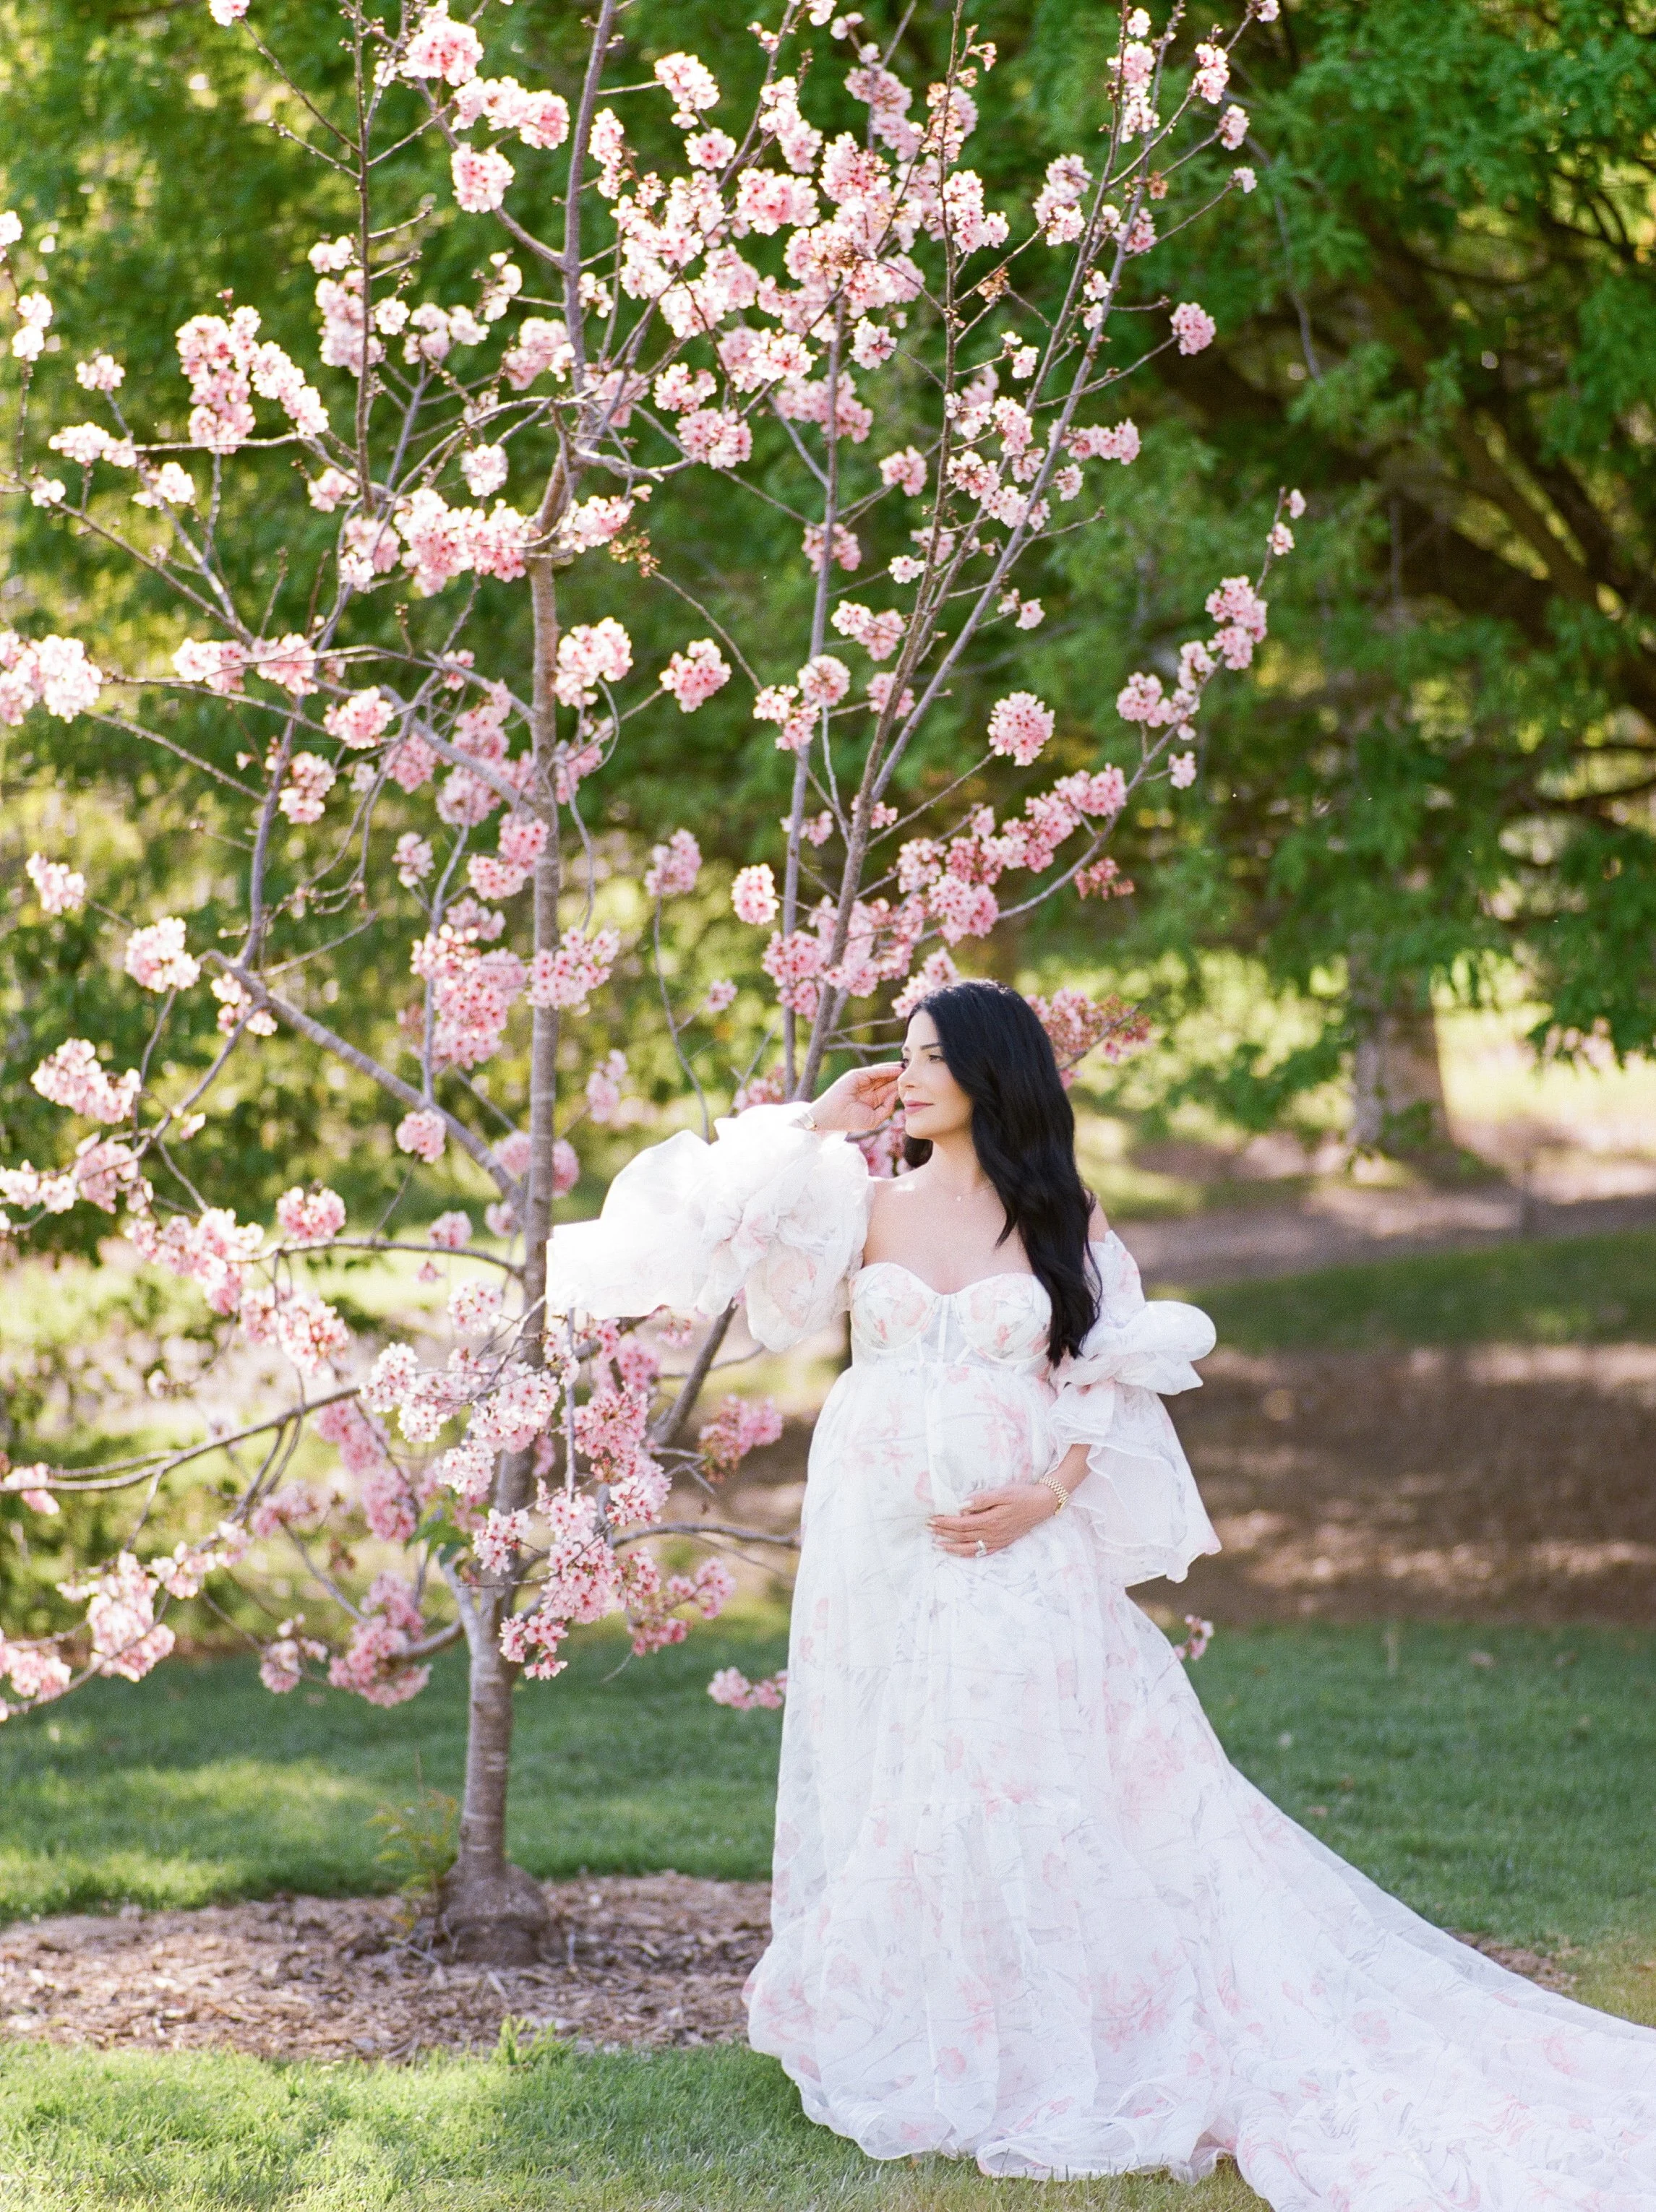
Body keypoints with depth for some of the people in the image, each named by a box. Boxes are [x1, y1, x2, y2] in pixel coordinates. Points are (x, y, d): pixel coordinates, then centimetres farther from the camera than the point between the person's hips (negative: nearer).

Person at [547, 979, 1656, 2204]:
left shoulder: (1062, 1222, 3)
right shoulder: (867, 1203, 6)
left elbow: (1109, 1380, 3)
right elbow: (714, 1219, -1)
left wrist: (1047, 1496, -11)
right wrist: (817, 1125, 2)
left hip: (1014, 1545, -2)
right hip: (877, 1541, 2)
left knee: (1020, 1778, -3)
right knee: (893, 1779, 5)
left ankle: (1050, 2055, 6)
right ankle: (911, 2051, 15)